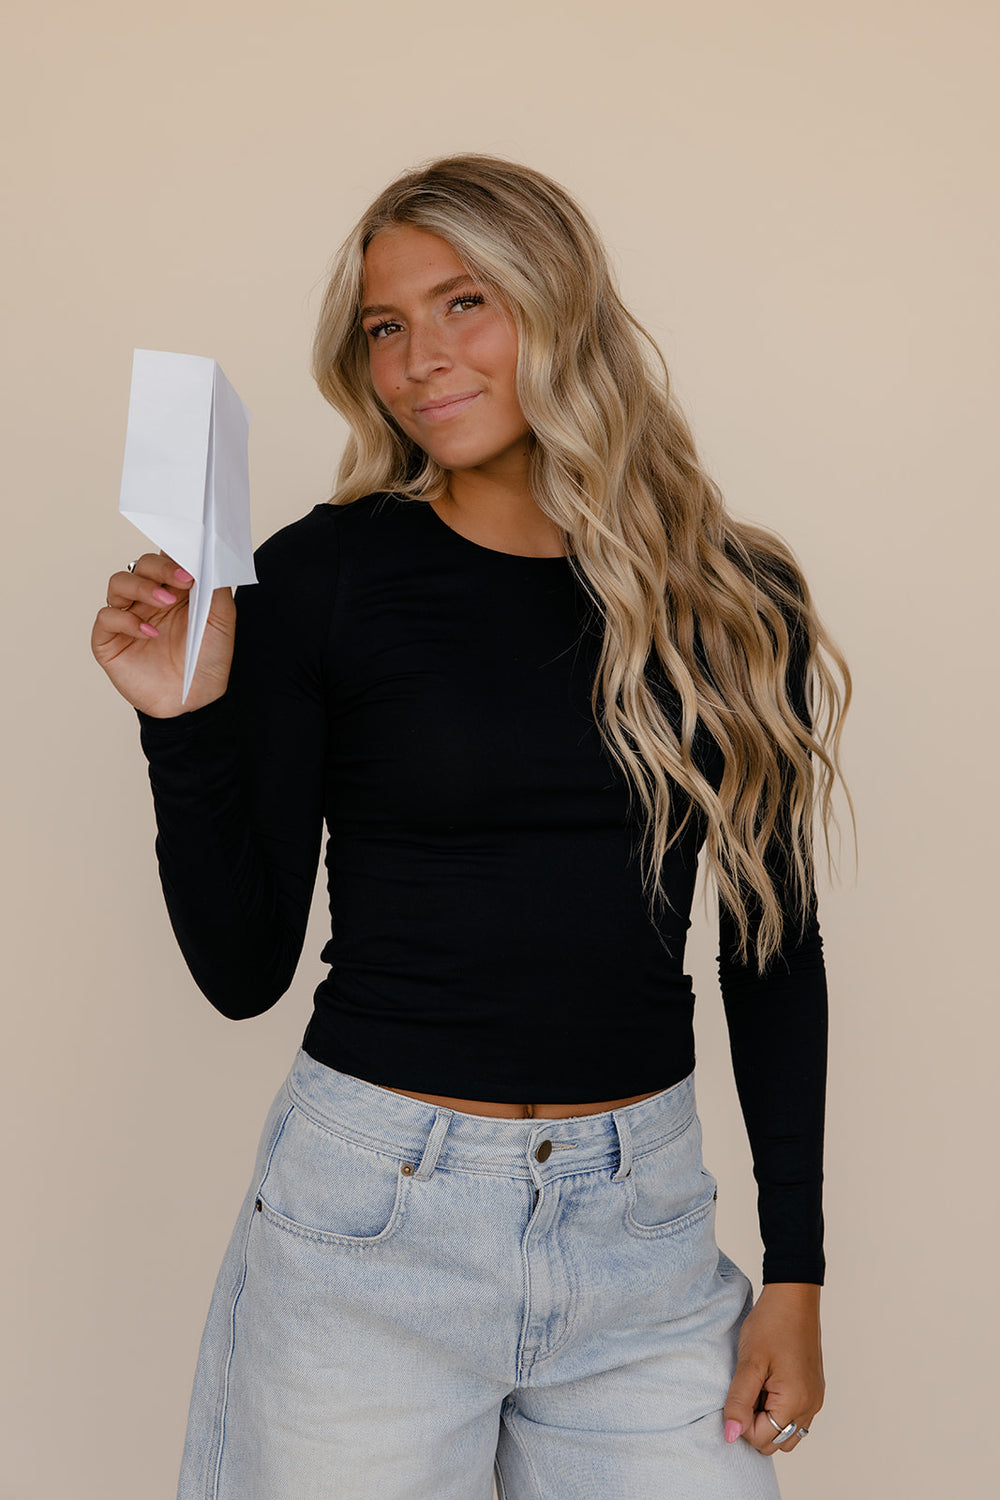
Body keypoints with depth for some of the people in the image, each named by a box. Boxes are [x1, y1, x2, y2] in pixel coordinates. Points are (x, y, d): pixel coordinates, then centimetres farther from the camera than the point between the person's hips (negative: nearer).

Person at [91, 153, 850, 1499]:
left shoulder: (731, 603, 1)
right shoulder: (326, 573, -6)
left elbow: (775, 944, 7)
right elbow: (243, 969, -2)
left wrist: (795, 1269, 5)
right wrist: (187, 726, -16)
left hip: (642, 1219, 2)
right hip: (369, 1211, -1)